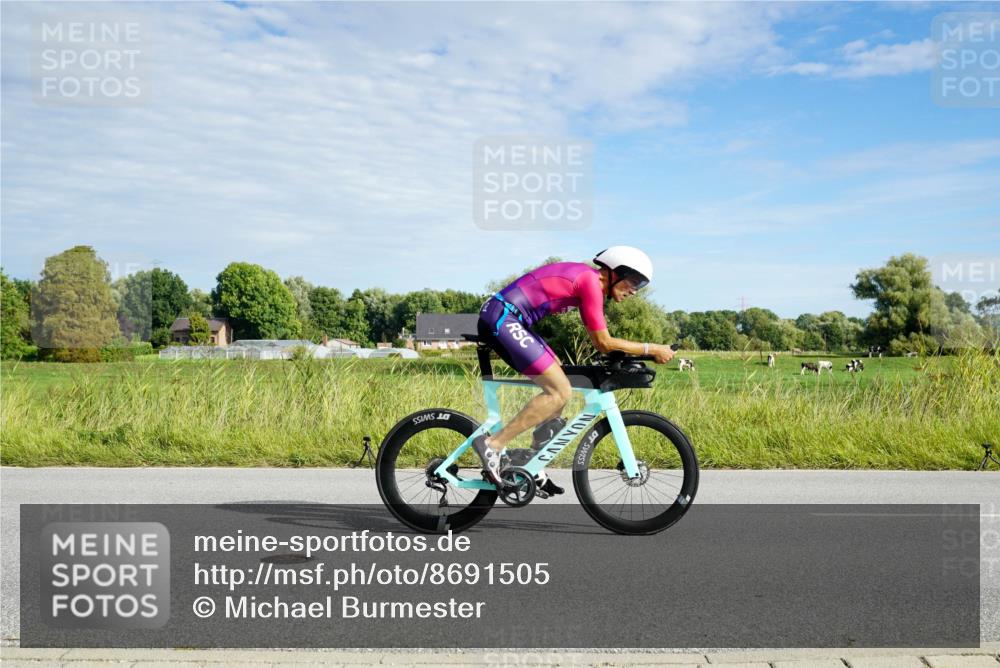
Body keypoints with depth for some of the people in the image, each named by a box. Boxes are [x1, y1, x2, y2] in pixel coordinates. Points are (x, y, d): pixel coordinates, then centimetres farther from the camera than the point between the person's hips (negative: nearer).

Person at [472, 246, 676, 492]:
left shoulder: (587, 279, 17)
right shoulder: (591, 281, -12)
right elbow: (604, 343, -12)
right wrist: (651, 349, -4)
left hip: (502, 320, 10)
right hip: (502, 318, -10)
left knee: (557, 387, 12)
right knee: (560, 391, -11)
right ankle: (493, 444, -10)